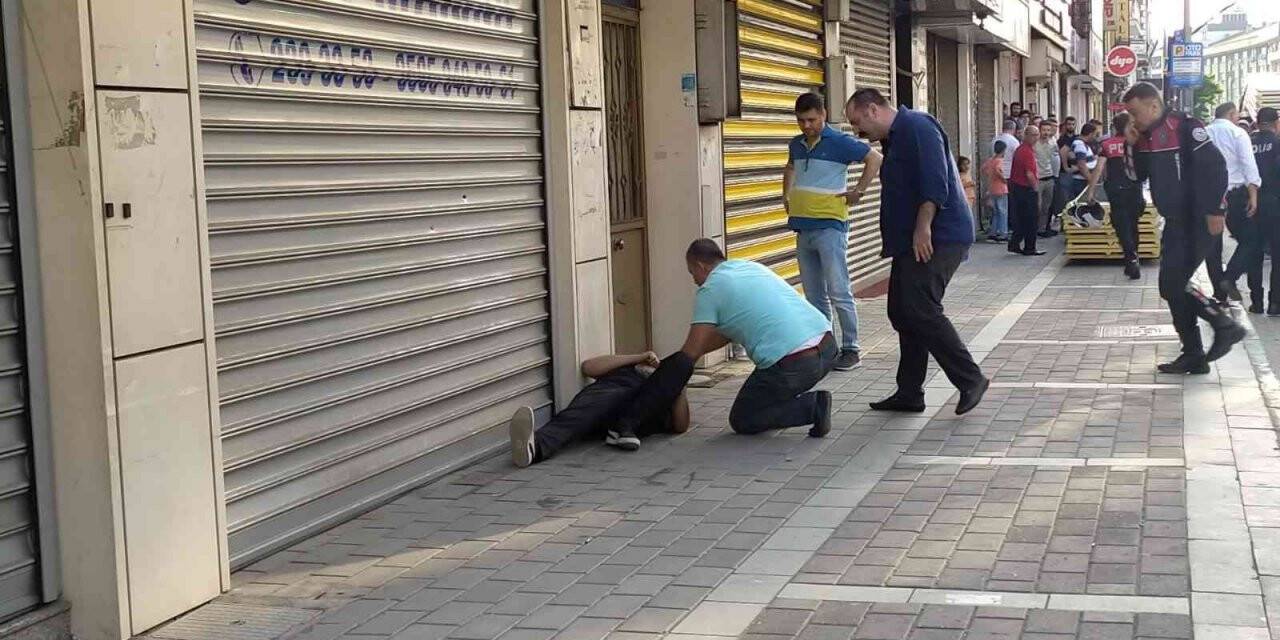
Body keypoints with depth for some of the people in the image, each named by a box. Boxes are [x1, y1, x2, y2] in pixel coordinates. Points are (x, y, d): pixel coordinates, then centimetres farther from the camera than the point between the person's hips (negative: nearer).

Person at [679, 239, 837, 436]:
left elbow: (691, 353, 1)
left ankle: (812, 406, -4)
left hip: (792, 366, -8)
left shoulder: (709, 290, 1)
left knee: (741, 421, 13)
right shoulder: (752, 266, 24)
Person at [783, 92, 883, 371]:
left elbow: (875, 159, -7)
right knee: (814, 296, 10)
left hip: (830, 226, -7)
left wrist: (858, 191, -9)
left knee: (839, 292, -7)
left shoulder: (839, 142, -7)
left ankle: (851, 349, -1)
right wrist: (786, 195, 22)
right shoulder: (796, 145, 13)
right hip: (803, 229, 7)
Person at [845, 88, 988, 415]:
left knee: (919, 309, -17)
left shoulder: (917, 127, -12)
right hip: (911, 241, 11)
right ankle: (909, 393, 15)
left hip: (936, 238, -11)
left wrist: (923, 228, -25)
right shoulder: (894, 138, 21)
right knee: (902, 312, 9)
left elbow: (934, 182, -22)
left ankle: (970, 379, -9)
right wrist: (892, 239, 22)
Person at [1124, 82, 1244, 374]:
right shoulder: (1146, 137, 10)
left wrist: (1214, 211, -21)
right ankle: (1193, 356, 16)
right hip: (1175, 221, 9)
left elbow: (1215, 166, -20)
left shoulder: (1184, 127, -16)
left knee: (1172, 284, -15)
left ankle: (1224, 324, 1)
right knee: (1173, 287, 9)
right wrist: (1133, 147, -1)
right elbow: (1139, 175, 14)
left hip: (1197, 221, -9)